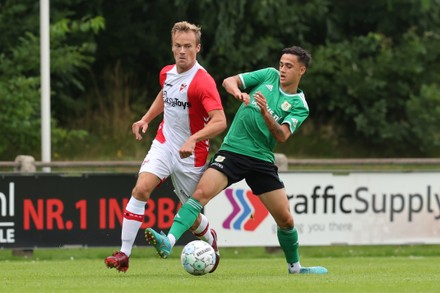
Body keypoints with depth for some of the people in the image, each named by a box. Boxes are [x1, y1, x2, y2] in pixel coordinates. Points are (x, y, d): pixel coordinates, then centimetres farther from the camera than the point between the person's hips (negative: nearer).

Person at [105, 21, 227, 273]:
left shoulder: (203, 82, -20)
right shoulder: (167, 73, 2)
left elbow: (220, 122, -30)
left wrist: (193, 139, -42)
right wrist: (146, 119, 15)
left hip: (191, 155, -4)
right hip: (164, 144, 4)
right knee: (141, 189, -20)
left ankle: (210, 238, 44)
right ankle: (124, 254, -19)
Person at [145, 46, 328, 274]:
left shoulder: (299, 106, 3)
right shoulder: (270, 76, 7)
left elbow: (282, 136, -11)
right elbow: (228, 82, 3)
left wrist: (266, 114, -27)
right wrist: (237, 92, -20)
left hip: (262, 159, 1)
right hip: (232, 150, -1)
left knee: (285, 219, 1)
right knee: (201, 192, -24)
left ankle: (295, 267, 26)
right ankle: (169, 242, -36)